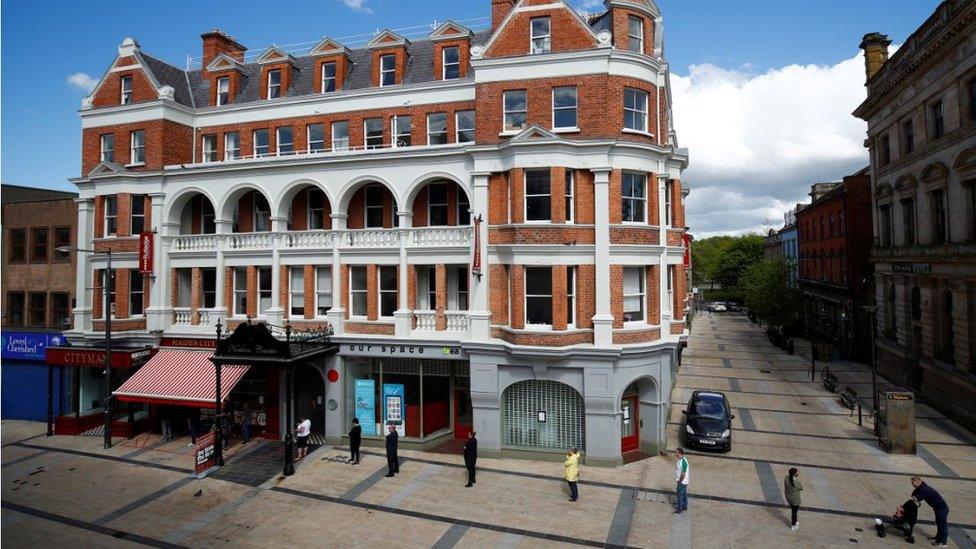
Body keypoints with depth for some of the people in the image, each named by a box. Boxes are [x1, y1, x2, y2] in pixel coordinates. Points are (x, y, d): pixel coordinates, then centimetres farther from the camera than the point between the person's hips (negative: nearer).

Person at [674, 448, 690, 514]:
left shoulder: (683, 462, -27)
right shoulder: (680, 460, 4)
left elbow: (683, 473, -26)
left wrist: (680, 481, -15)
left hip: (682, 482, -9)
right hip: (683, 481, 9)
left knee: (680, 495, 1)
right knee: (684, 495, 20)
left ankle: (679, 509, 10)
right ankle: (684, 507, 33)